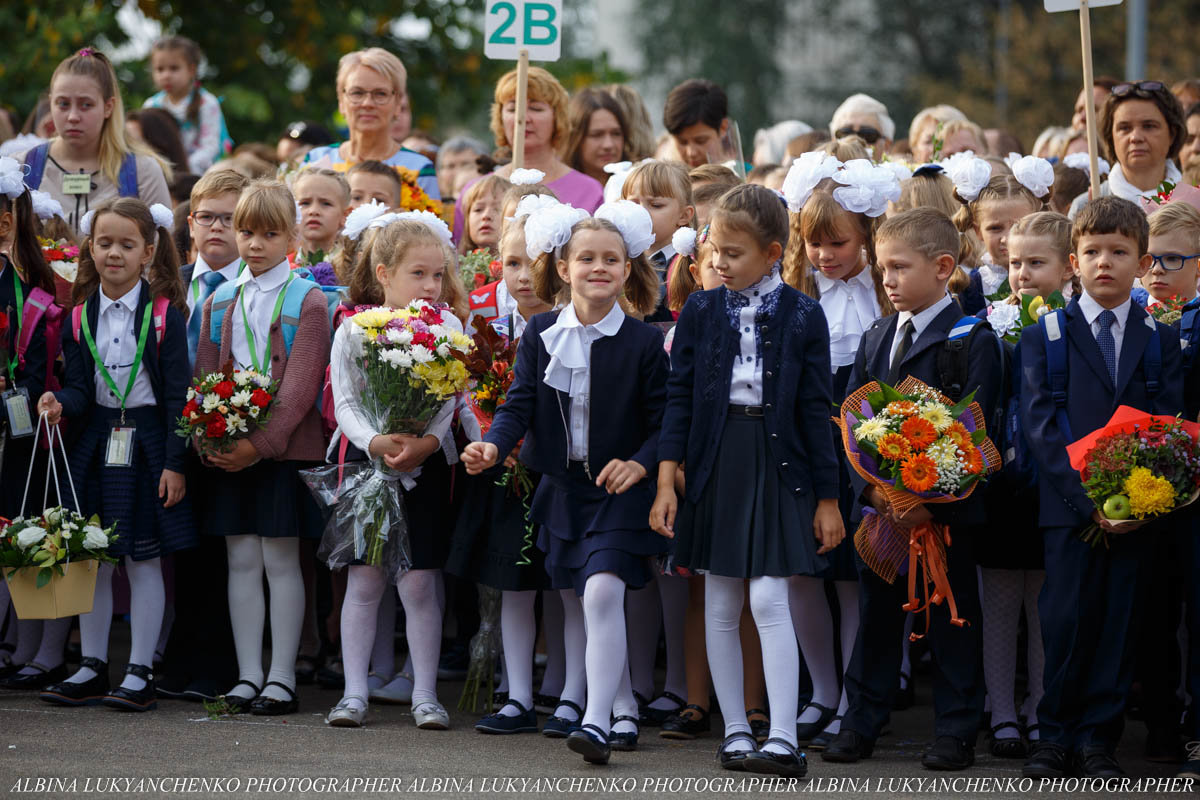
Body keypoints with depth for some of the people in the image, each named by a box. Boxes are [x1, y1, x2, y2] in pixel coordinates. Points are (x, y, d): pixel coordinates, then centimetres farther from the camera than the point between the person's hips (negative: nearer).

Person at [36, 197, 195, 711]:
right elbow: (80, 387, 3)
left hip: (148, 443, -4)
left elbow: (177, 394, -8)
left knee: (144, 561, 0)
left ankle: (140, 674, 6)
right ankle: (92, 669, 16)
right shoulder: (81, 316, 5)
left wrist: (174, 463, -12)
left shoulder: (164, 313, -7)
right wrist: (61, 403, -21)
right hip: (95, 442, 4)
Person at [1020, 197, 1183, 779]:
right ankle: (1055, 734, 8)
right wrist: (1085, 496, -14)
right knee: (1064, 620, -4)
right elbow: (1040, 424, -3)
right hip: (1067, 504, -1)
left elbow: (1169, 424, 3)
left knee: (1118, 622, 1)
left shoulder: (1160, 339, 10)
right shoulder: (1043, 337, 5)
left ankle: (1098, 737, 9)